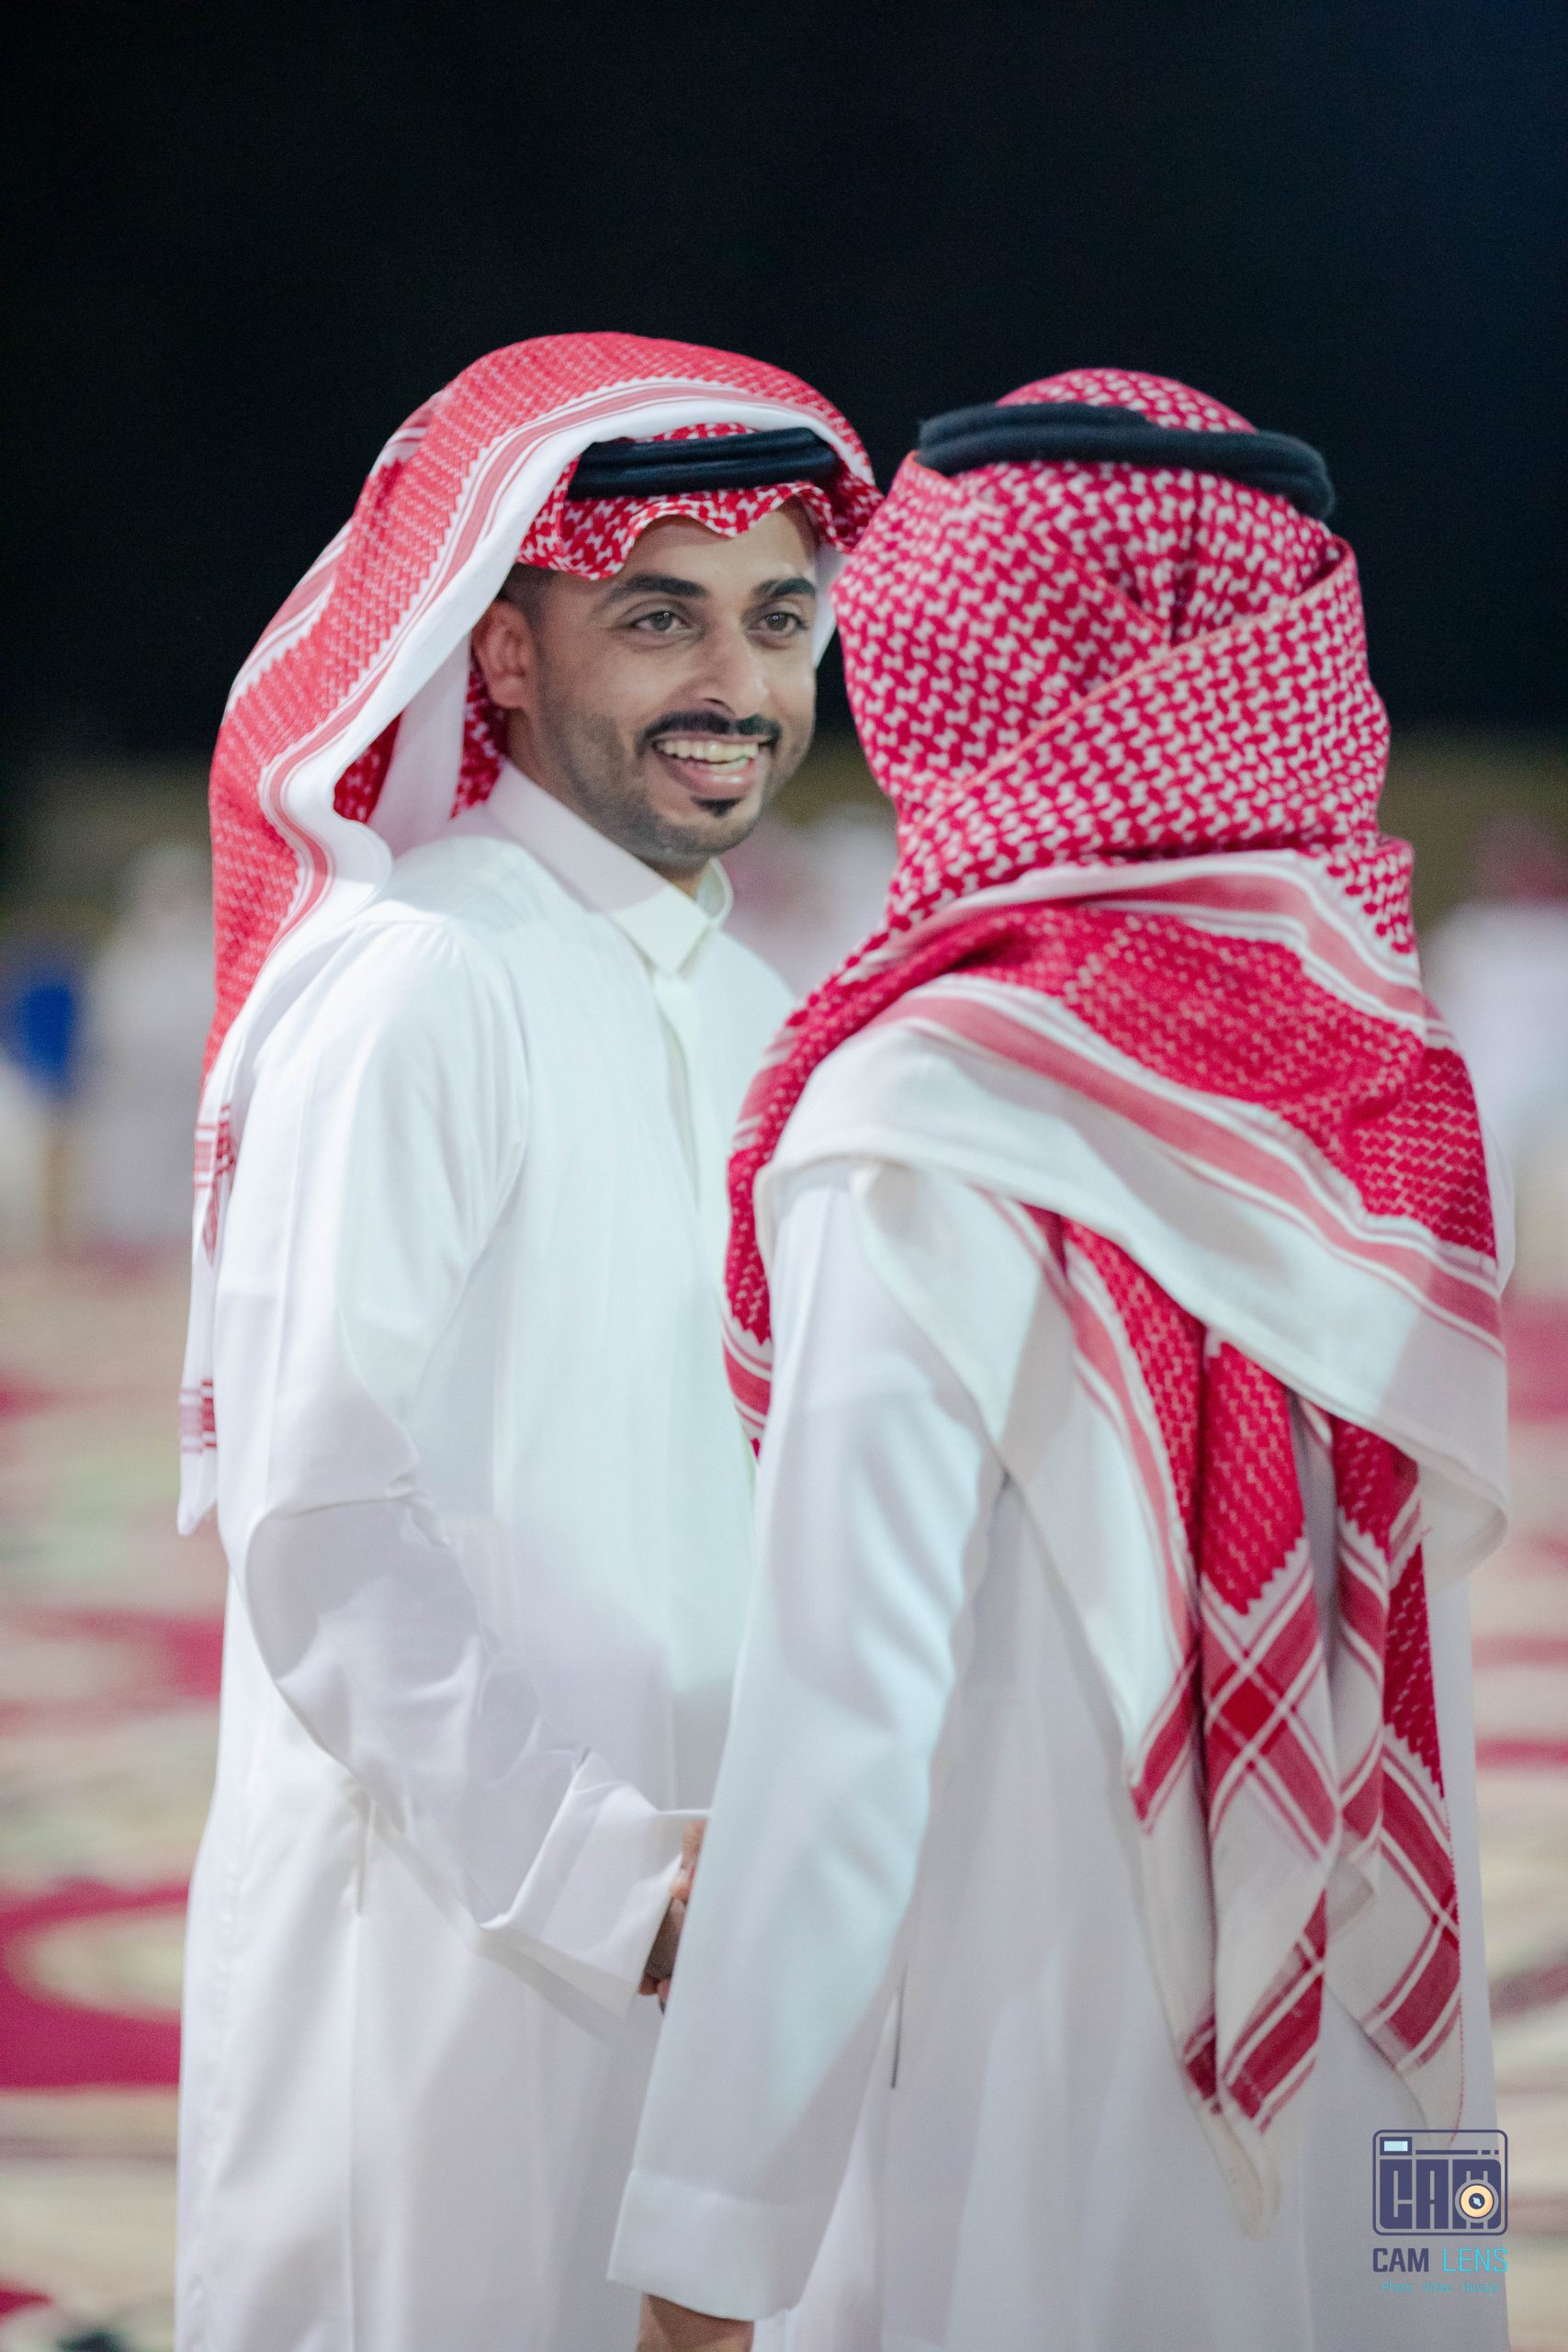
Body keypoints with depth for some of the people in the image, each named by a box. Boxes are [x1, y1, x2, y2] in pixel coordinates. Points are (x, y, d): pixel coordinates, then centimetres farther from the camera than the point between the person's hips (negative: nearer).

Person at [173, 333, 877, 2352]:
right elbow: (313, 1520, -18)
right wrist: (600, 1880, -19)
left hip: (693, 1936, 8)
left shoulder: (748, 1011, 13)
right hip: (443, 1938, -7)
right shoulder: (416, 986, -13)